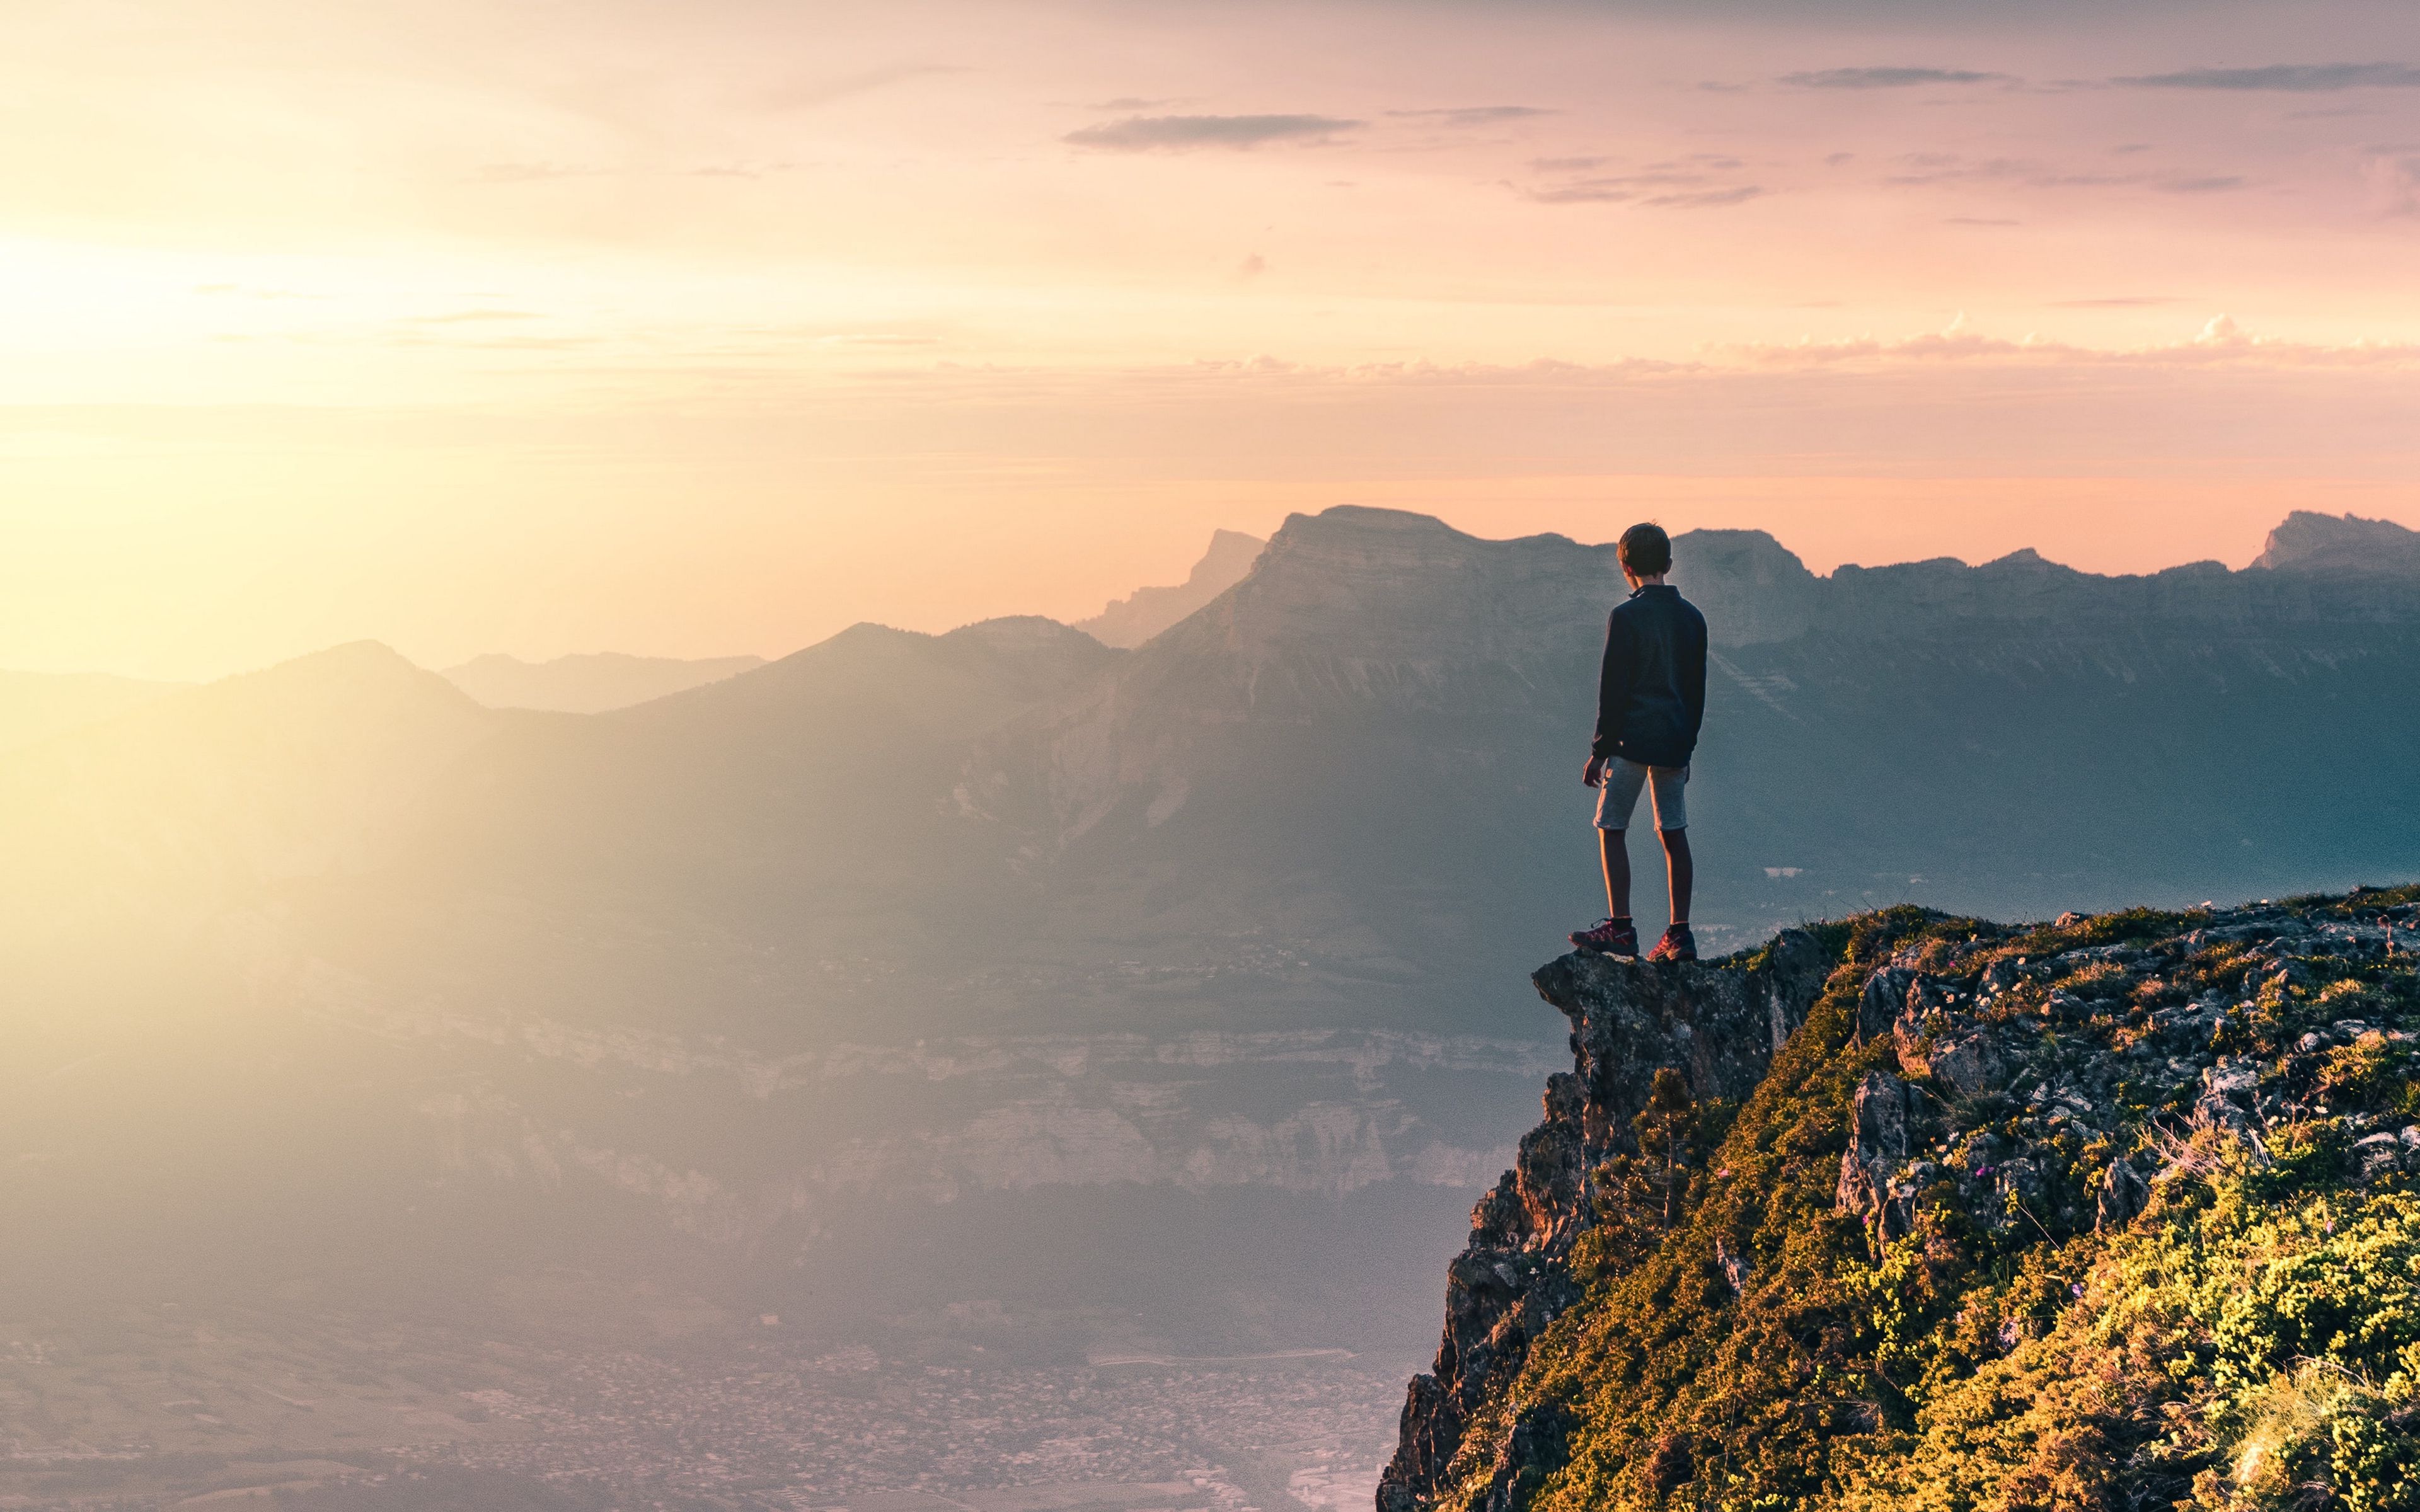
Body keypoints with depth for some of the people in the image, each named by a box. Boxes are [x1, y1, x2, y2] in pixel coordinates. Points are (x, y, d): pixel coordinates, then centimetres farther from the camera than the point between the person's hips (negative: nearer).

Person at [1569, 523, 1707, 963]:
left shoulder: (1625, 616, -10)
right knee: (1674, 834, 8)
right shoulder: (1692, 617, 9)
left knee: (1611, 829, 1)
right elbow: (1697, 691, 15)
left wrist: (1599, 750, -6)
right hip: (1675, 744, 6)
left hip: (1632, 741, -6)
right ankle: (1679, 934, 8)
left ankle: (1620, 928, -5)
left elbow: (1612, 689, -11)